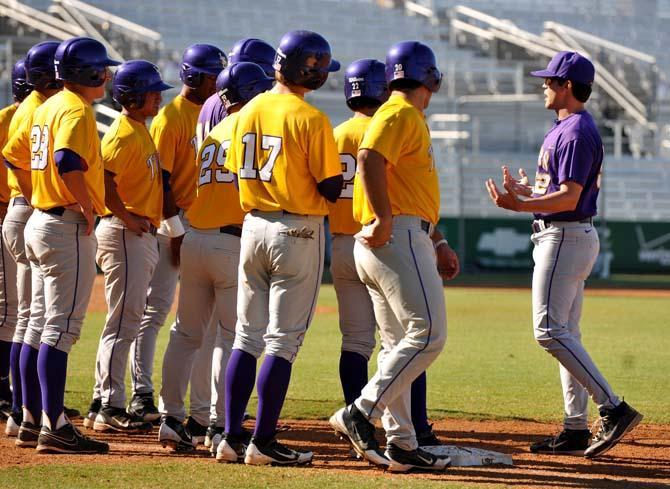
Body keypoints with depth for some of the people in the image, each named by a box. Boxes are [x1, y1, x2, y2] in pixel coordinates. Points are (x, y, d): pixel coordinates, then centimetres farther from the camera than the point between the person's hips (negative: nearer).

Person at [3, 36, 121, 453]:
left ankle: (38, 417, 19)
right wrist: (87, 207, -21)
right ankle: (53, 428, -11)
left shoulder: (47, 107, 14)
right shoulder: (76, 110, -14)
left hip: (40, 221, 10)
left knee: (50, 325, 16)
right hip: (68, 228, -10)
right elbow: (67, 159, -31)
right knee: (61, 328, -10)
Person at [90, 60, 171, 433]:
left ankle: (109, 405, 18)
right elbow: (102, 179, -26)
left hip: (143, 235, 10)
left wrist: (148, 224, 14)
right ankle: (111, 409, -8)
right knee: (123, 323, -9)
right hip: (126, 235, -10)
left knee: (129, 322, 13)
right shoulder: (125, 135, -15)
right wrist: (127, 218, -21)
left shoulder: (141, 131, 16)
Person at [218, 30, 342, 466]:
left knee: (247, 336, 12)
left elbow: (239, 170, 12)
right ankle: (263, 441, -2)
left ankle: (232, 438, 11)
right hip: (298, 230, -6)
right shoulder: (310, 119, -14)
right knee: (283, 340, -2)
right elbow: (331, 187, -14)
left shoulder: (249, 111, 6)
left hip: (253, 227, 6)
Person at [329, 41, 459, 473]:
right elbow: (370, 158, -24)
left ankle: (401, 445, 8)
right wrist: (384, 219, -26)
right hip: (397, 239, -11)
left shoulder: (410, 119, 25)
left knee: (399, 346, 9)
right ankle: (361, 413, -18)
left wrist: (437, 243, 24)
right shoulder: (402, 114, -6)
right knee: (428, 334, -15)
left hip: (386, 242, 11)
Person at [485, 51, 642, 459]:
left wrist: (520, 206, -30)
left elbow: (569, 197, -24)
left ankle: (614, 409, -19)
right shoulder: (567, 128, 17)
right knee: (565, 333, 10)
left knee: (551, 330, -15)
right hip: (571, 237, 11)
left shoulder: (577, 132, -16)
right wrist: (526, 190, 28)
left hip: (564, 238, -11)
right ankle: (576, 430, 11)